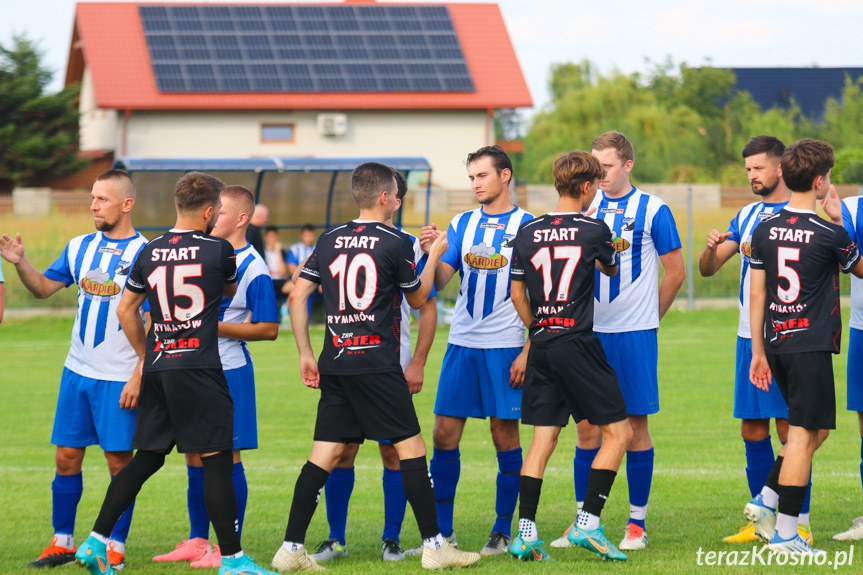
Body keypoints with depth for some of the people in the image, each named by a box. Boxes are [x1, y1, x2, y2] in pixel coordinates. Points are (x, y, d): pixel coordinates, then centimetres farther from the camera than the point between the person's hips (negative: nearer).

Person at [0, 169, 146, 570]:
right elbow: (44, 287, 15)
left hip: (119, 378, -5)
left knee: (119, 461, 0)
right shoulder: (80, 247, 8)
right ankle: (62, 542, 15)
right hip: (77, 371, 5)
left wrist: (139, 377, -14)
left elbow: (153, 324, -9)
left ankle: (116, 547, 9)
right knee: (67, 457, 6)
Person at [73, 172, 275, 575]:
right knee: (216, 459, -2)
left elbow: (125, 309, 16)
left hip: (156, 365, 6)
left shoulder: (149, 252, 9)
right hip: (198, 368, -6)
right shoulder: (218, 249, -4)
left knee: (147, 458, 13)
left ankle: (96, 541, 9)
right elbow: (230, 290, 16)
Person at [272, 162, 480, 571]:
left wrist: (305, 354, 13)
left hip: (335, 365, 5)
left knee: (325, 454, 5)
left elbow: (297, 297, 8)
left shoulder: (329, 241, 10)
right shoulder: (395, 243, -5)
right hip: (377, 365, -5)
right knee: (411, 447, 1)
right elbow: (418, 298, 9)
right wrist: (434, 255, 23)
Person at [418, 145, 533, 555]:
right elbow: (440, 282, 4)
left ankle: (503, 532, 9)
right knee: (444, 434, 0)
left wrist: (527, 352, -10)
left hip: (506, 346, -4)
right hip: (462, 343, 4)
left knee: (505, 433, 0)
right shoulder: (462, 225, 11)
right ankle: (442, 532, 7)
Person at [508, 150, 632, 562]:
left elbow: (518, 295, 14)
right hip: (578, 342, -5)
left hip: (541, 346, 5)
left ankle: (526, 532, 0)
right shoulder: (594, 230, -4)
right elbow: (610, 269, 17)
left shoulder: (526, 233, 7)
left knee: (542, 440, 8)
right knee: (618, 433, 3)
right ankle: (587, 523, -6)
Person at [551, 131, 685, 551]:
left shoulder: (652, 210, -2)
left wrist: (648, 317, 7)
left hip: (634, 334, -4)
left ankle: (637, 522, 7)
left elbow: (675, 272, 3)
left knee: (635, 425, 0)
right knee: (587, 426, 3)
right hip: (589, 332, 4)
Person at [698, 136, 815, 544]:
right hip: (749, 336, 6)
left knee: (789, 429, -7)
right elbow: (707, 269, 14)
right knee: (752, 430, 7)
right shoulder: (746, 215, 16)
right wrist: (711, 248, -8)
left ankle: (800, 523, -2)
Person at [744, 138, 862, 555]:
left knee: (816, 429, 19)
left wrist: (759, 352, 15)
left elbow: (756, 295, 9)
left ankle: (766, 500, 10)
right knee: (804, 435, -3)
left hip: (777, 343, 7)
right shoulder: (829, 235, -10)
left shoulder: (765, 230, 6)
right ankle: (785, 533, -4)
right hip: (811, 345, -7)